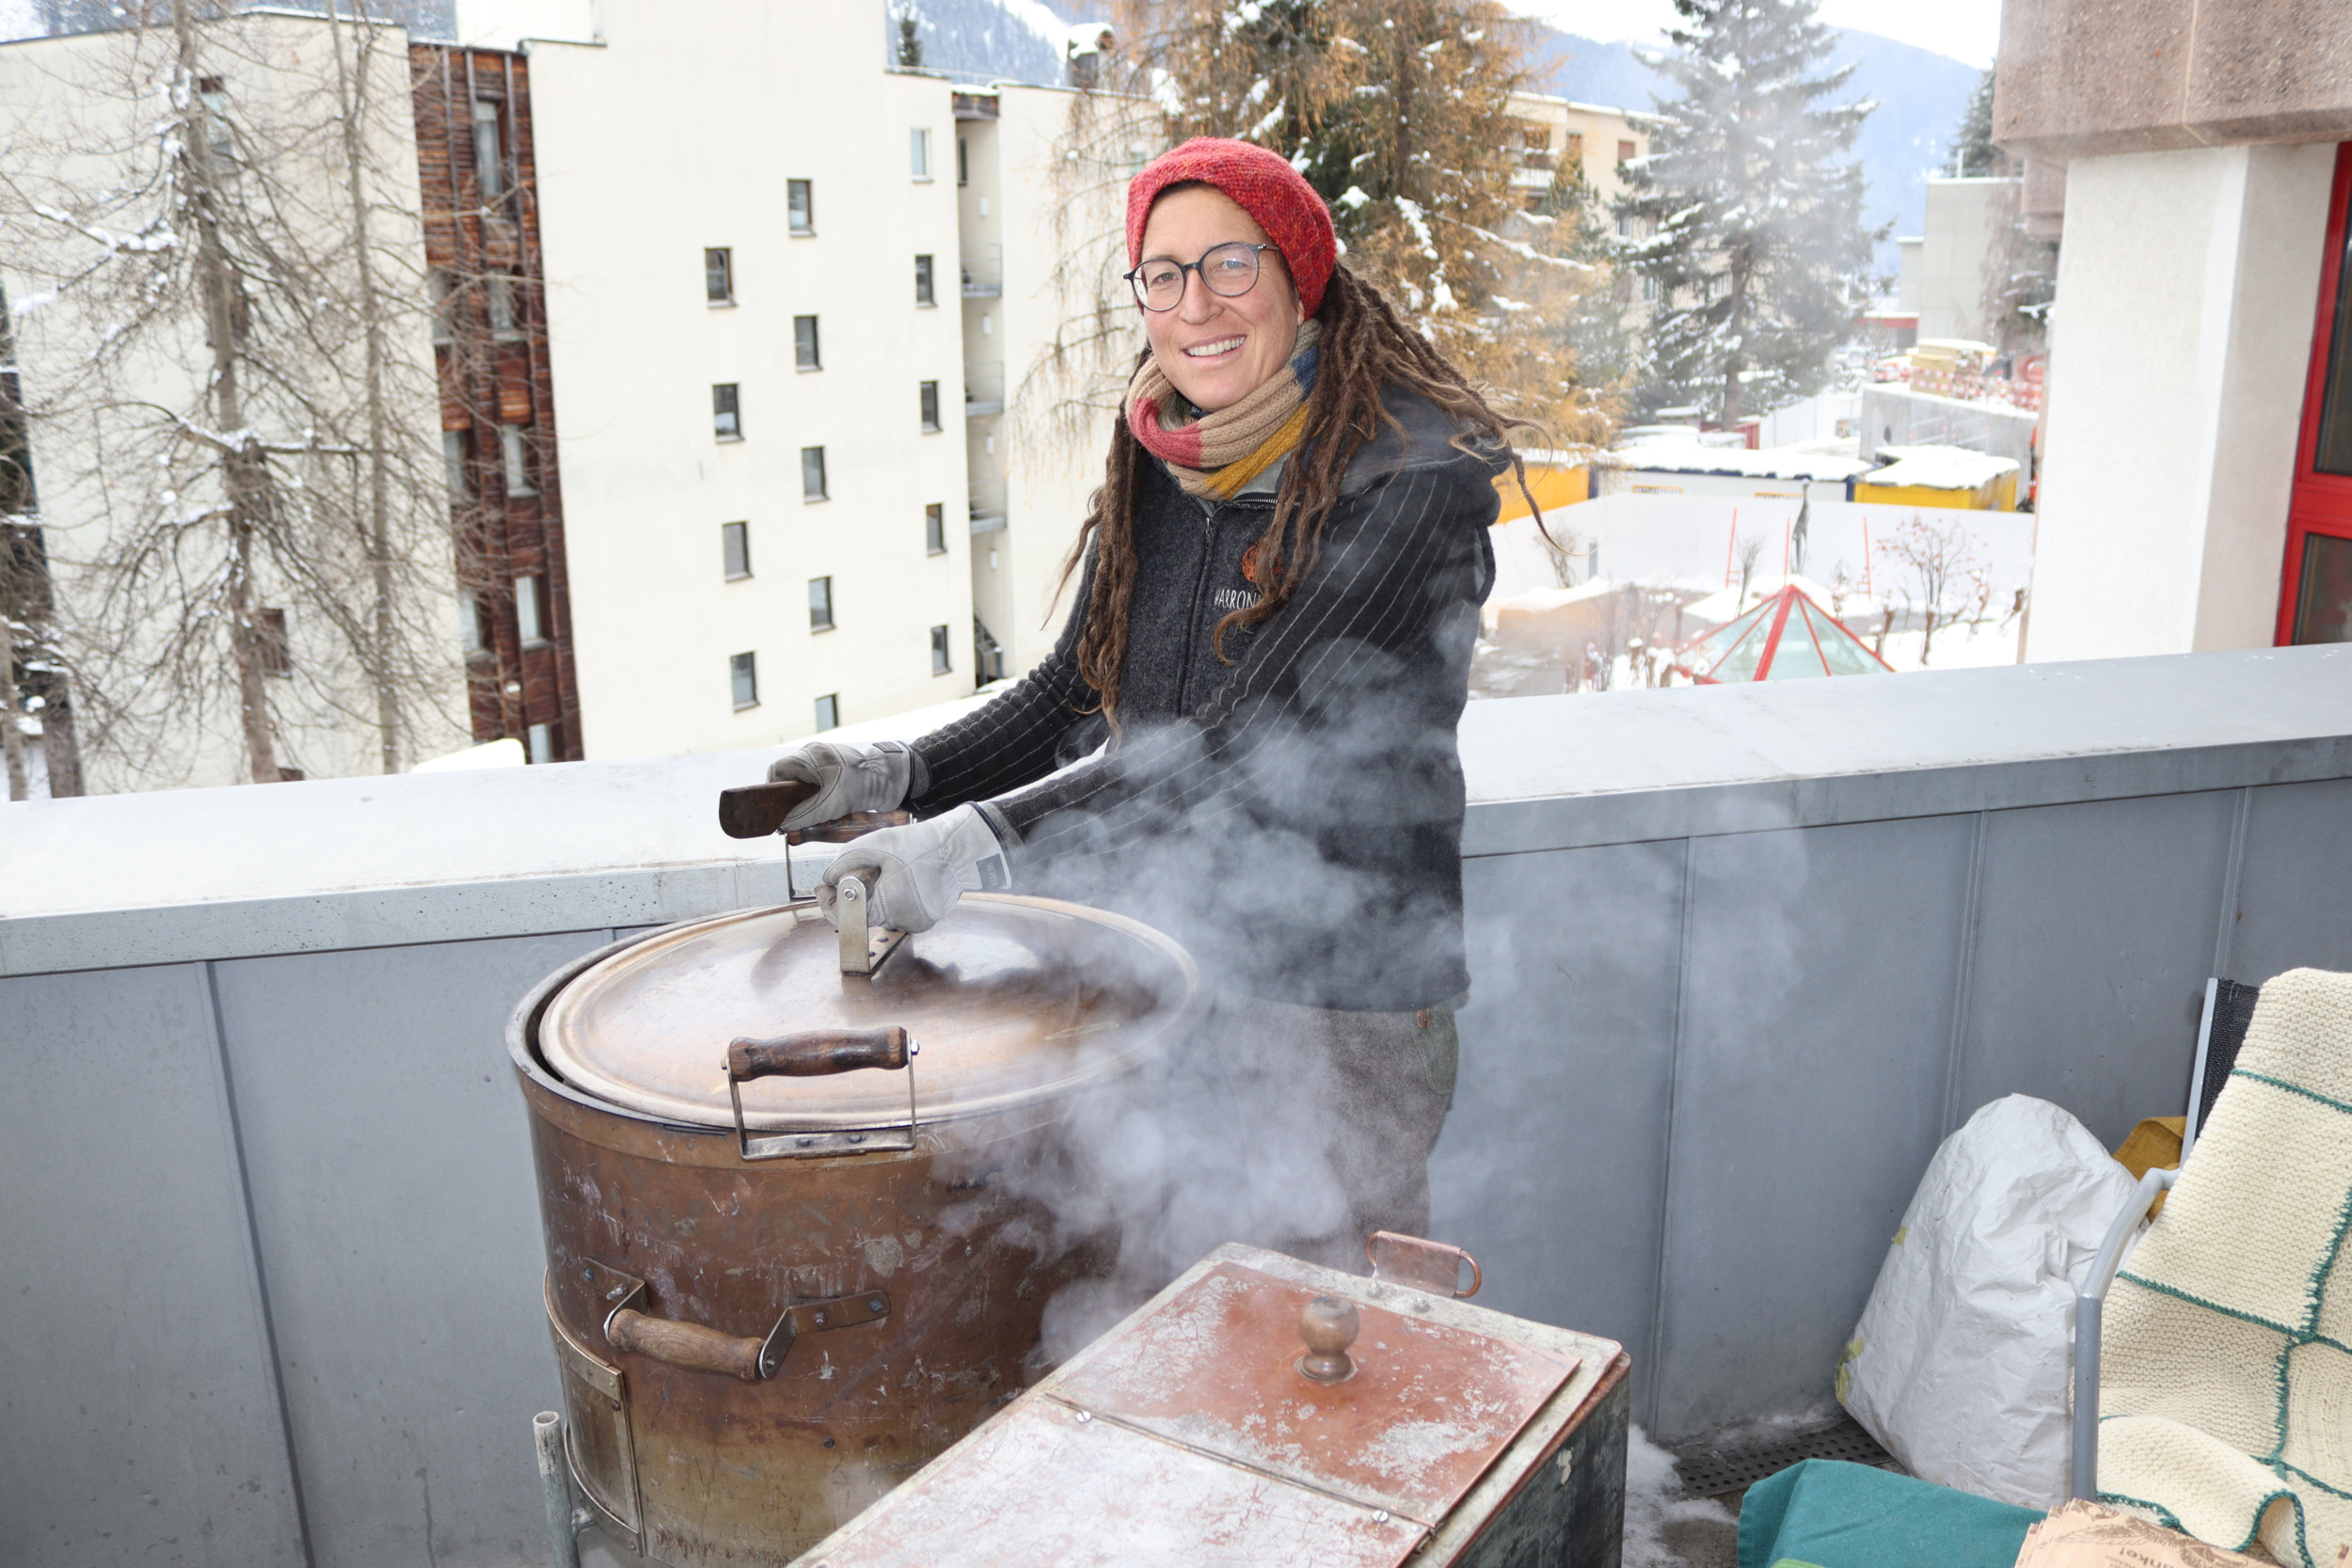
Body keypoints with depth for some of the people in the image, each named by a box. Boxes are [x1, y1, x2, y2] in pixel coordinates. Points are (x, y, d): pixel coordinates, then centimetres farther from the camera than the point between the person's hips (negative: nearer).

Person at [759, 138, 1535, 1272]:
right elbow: (1073, 694, 12)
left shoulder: (1413, 482, -16)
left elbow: (1250, 739, -24)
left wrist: (987, 844, -30)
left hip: (1335, 1002, -5)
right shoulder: (1154, 472, 6)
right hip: (1162, 966, 6)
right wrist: (896, 776, -4)